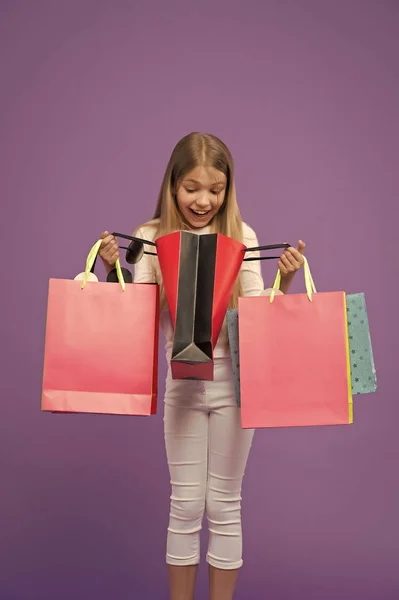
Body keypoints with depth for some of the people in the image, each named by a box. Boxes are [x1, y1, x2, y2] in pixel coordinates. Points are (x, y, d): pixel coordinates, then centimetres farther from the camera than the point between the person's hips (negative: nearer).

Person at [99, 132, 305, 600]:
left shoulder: (241, 236, -5)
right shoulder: (151, 237, -3)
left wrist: (285, 279, -20)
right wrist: (112, 270, -18)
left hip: (233, 381, 0)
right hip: (182, 383, 1)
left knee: (224, 504, 12)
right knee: (185, 504, 11)